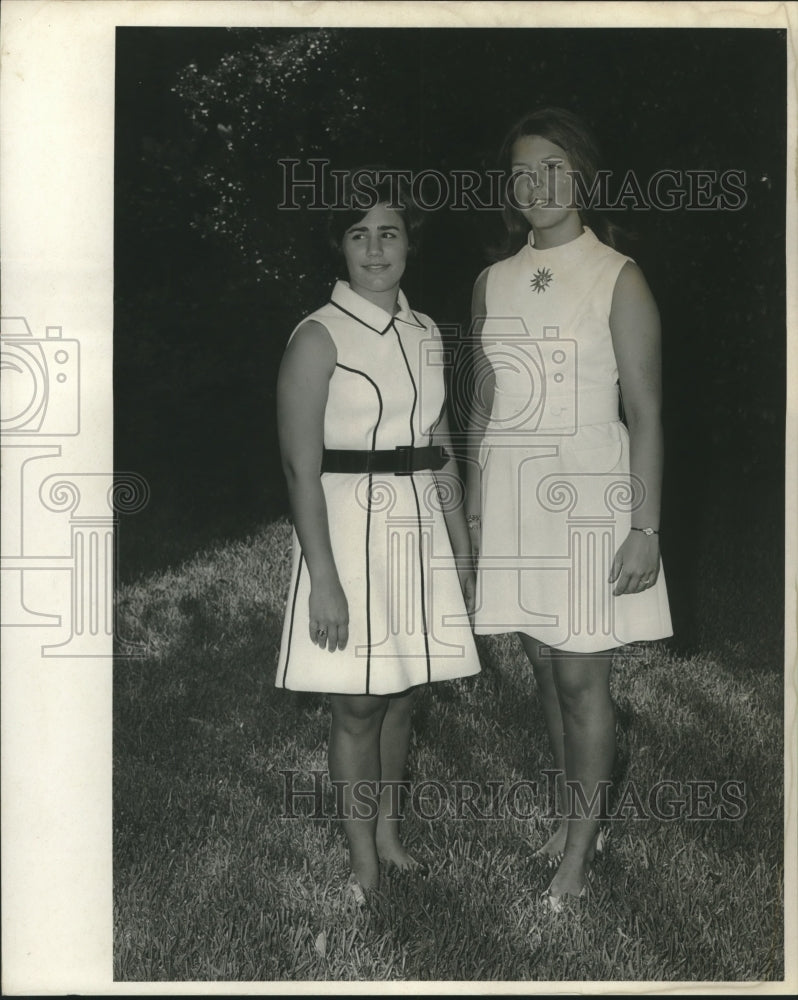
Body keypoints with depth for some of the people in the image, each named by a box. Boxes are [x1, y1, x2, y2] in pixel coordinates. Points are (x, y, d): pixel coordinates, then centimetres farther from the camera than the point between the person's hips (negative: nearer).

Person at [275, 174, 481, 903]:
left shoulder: (426, 334, 9)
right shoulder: (319, 338, -10)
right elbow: (300, 467, -14)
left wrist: (462, 548, 13)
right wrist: (324, 578, -18)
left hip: (419, 528, 6)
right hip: (348, 528, -6)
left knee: (404, 694, 14)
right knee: (358, 704, 3)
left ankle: (390, 831, 32)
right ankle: (363, 859, 18)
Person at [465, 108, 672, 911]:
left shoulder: (617, 279, -5)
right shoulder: (493, 283, 9)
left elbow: (644, 413, -8)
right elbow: (483, 407, 13)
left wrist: (645, 529, -12)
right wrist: (472, 515, 11)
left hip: (587, 496, -5)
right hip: (511, 497, 5)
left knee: (581, 678, -1)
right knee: (546, 670, 11)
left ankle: (577, 849, 13)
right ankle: (570, 821, 26)